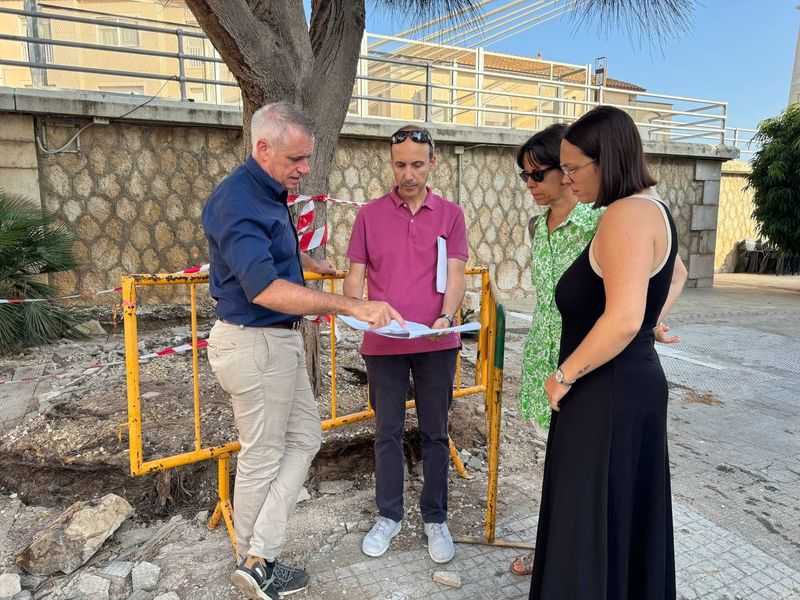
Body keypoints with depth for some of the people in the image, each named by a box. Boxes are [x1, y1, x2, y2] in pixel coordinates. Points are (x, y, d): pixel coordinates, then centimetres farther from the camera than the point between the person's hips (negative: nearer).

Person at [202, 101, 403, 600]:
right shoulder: (239, 202, -23)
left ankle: (260, 556, 22)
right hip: (257, 344, -10)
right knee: (263, 455, 5)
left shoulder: (268, 193, 8)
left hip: (281, 339, 10)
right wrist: (352, 307, -38)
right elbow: (264, 289, -35)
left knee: (304, 437, 15)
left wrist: (313, 264, 42)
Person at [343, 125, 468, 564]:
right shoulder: (369, 215, 4)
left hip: (435, 342, 0)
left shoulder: (450, 214, 4)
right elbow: (355, 275, 3)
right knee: (387, 432, 11)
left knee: (435, 432, 10)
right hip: (383, 343, 1)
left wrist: (445, 317, -21)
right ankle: (388, 516, 28)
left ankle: (436, 518, 27)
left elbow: (455, 274, -3)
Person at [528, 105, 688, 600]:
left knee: (591, 525, 3)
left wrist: (562, 377, -16)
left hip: (608, 393, -10)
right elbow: (677, 274, 30)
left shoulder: (627, 213, -19)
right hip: (634, 383, 10)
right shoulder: (651, 207, 12)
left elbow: (623, 321, -27)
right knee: (627, 519, 21)